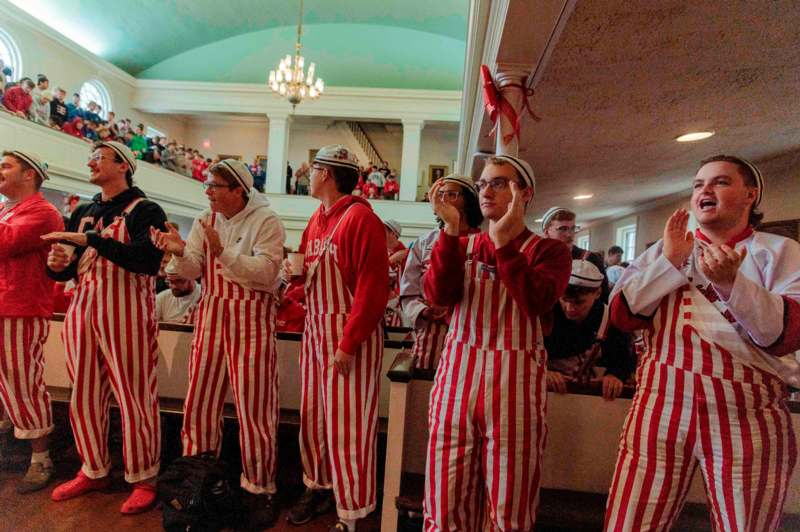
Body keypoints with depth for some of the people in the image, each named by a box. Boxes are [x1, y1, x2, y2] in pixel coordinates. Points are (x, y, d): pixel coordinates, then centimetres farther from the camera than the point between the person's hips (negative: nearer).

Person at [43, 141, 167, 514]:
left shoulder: (144, 210, -5)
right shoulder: (83, 212, 15)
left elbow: (149, 261, -22)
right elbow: (67, 270, 18)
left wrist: (92, 240, -22)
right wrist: (58, 264, -4)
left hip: (127, 314, -7)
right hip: (83, 311, 7)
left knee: (133, 398, 1)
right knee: (84, 398, 14)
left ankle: (143, 479, 17)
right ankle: (94, 471, 33)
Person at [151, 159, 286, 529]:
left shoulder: (265, 221, -9)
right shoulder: (205, 220, 9)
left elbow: (265, 273, -18)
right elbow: (193, 271, 2)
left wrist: (222, 253, -25)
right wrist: (179, 252, -18)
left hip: (251, 318, -5)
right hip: (211, 315, 6)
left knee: (253, 407, 0)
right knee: (200, 401, 13)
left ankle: (260, 488, 19)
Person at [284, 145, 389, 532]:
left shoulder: (361, 218, -15)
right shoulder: (316, 219, 12)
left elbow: (373, 289, -21)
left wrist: (349, 343, -22)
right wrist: (294, 270, 4)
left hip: (349, 333, -8)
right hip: (315, 329, 9)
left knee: (346, 426, 1)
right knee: (312, 416, 18)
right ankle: (318, 488, 40)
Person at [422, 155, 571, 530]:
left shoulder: (549, 251, 3)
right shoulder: (462, 246, 12)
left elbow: (535, 302, -16)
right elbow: (438, 295, -6)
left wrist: (503, 240, -18)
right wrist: (451, 228, -13)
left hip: (515, 381, -2)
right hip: (456, 375, 3)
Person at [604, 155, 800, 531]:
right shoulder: (663, 251, 11)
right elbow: (621, 315, -2)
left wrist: (730, 281, -24)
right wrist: (671, 261, -7)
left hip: (746, 411, 0)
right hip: (662, 403, 1)